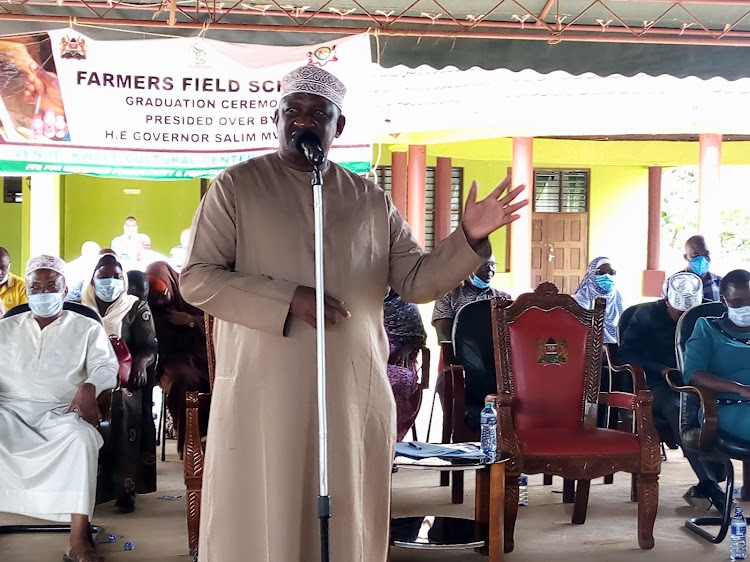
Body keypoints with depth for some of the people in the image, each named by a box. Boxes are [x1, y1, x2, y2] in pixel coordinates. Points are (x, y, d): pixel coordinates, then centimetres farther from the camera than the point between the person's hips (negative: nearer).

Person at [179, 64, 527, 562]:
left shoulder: (372, 200, 12)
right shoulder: (237, 187, 2)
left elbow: (417, 281, 9)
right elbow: (197, 279, -4)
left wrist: (469, 239, -8)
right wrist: (288, 300, -14)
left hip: (354, 394, 3)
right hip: (263, 394, -3)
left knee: (348, 522, 9)